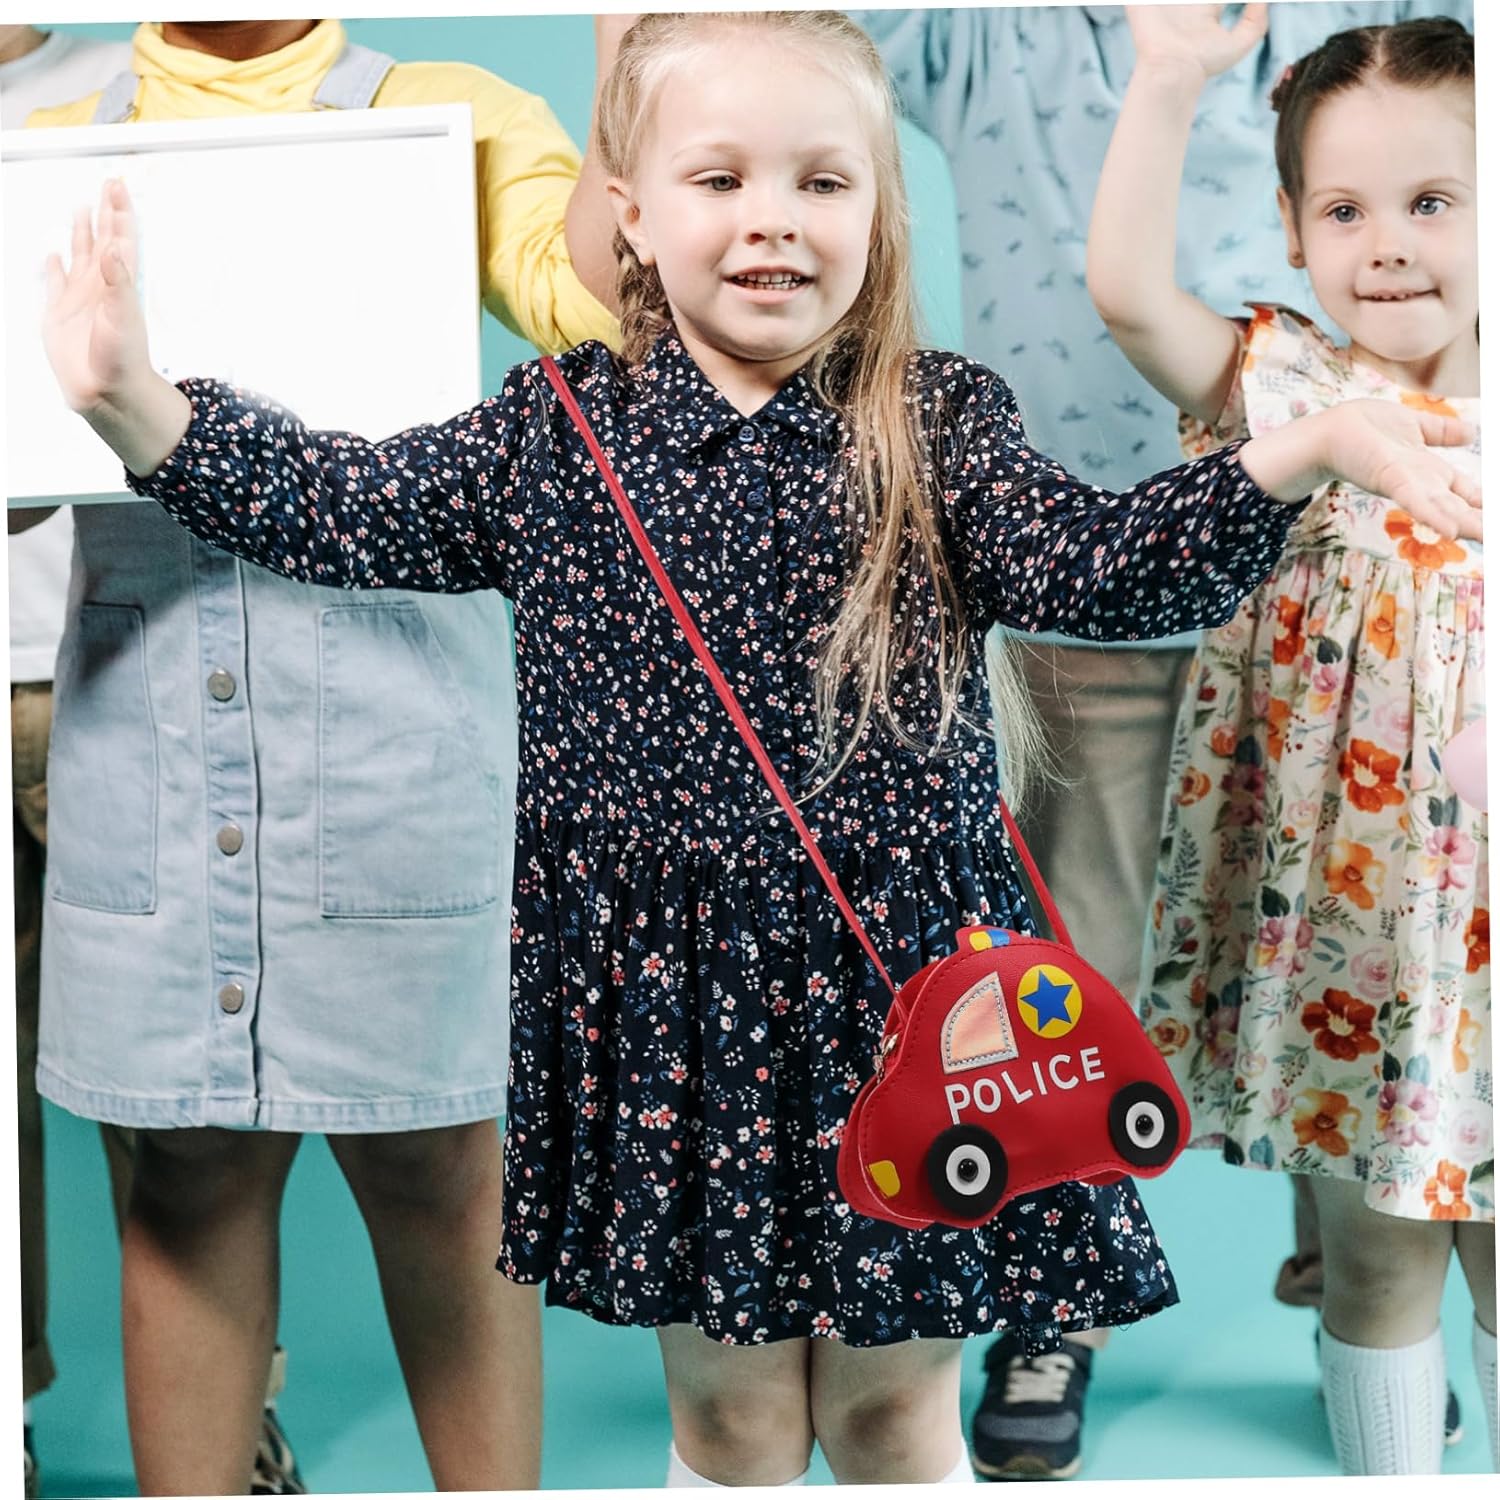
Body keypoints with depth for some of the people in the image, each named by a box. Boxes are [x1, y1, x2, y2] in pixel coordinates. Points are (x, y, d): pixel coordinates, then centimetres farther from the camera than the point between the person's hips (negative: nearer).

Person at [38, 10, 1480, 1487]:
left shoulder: (938, 423, -1)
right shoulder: (556, 431, 1)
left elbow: (1095, 560, -13)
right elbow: (348, 507, 2)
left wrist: (1304, 450, -27)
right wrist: (138, 403, -8)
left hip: (898, 975, 0)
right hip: (665, 981, 1)